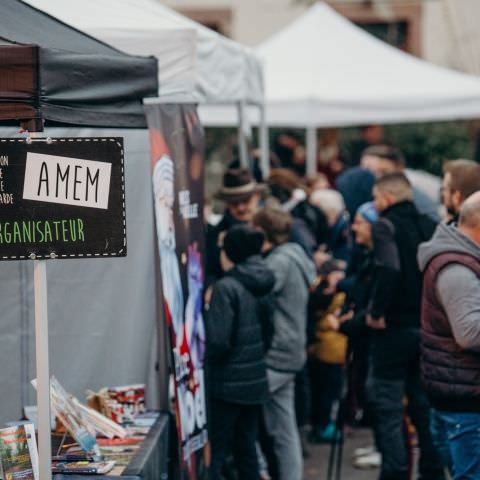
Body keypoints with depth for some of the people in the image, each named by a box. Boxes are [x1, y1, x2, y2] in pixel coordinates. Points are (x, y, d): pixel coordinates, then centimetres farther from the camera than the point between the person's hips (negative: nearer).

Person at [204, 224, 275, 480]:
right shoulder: (262, 286, 6)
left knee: (214, 454, -3)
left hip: (228, 384, -7)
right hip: (256, 381, 7)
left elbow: (218, 341, -19)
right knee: (246, 449, 14)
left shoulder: (226, 288, -16)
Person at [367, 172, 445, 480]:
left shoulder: (385, 226, -10)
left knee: (388, 406, 1)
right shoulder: (430, 226, 9)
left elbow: (389, 270, -26)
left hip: (394, 327, -6)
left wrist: (376, 311, -17)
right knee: (425, 403, 14)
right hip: (429, 327, 6)